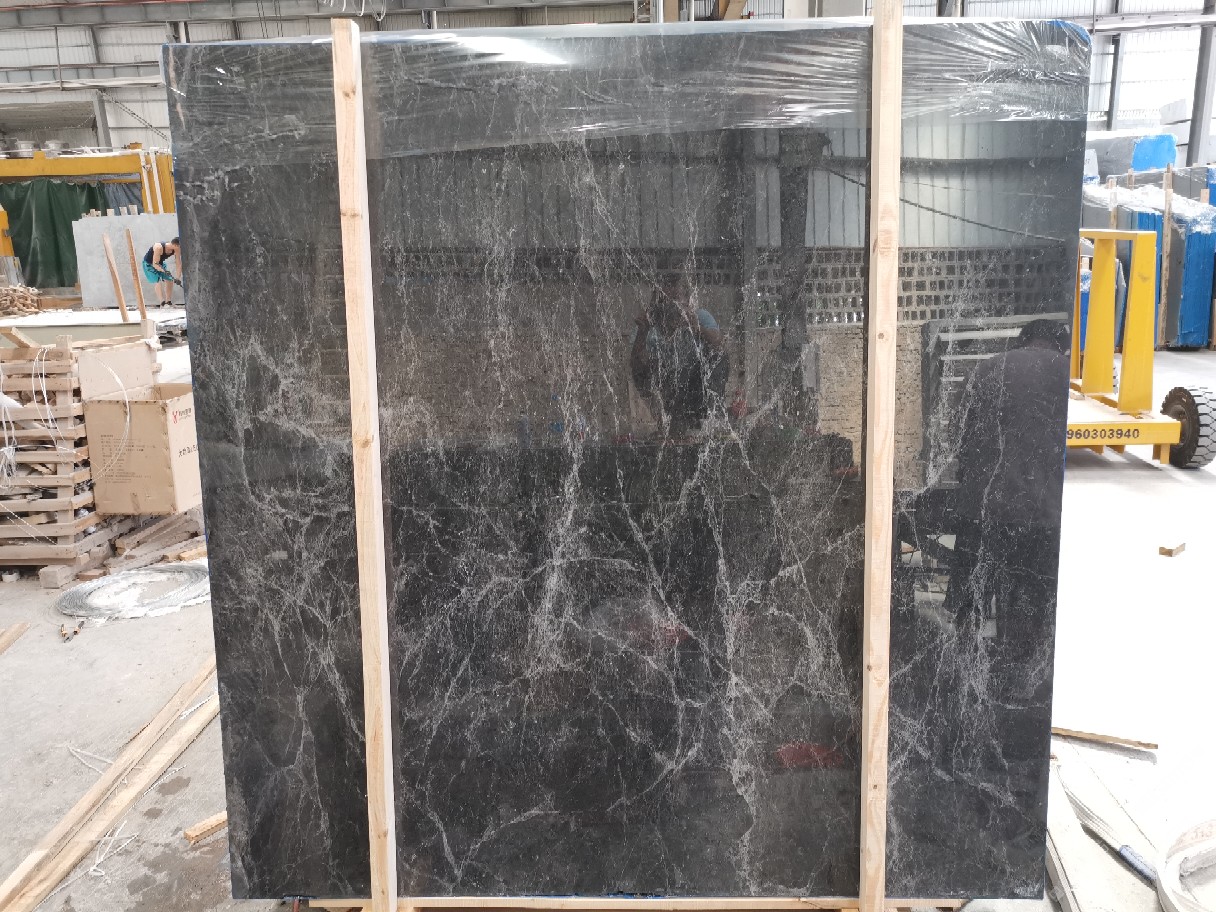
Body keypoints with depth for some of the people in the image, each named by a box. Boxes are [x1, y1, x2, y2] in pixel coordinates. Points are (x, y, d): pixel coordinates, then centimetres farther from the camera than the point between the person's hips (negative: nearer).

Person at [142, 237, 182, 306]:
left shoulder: (176, 250, -20)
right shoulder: (159, 248, -38)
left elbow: (178, 263, -13)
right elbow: (155, 264, -36)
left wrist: (177, 278, -18)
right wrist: (164, 271, -51)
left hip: (160, 263, 7)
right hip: (149, 264, -7)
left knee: (169, 280, -1)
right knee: (157, 281, -20)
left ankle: (168, 302, 8)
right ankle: (162, 303, -24)